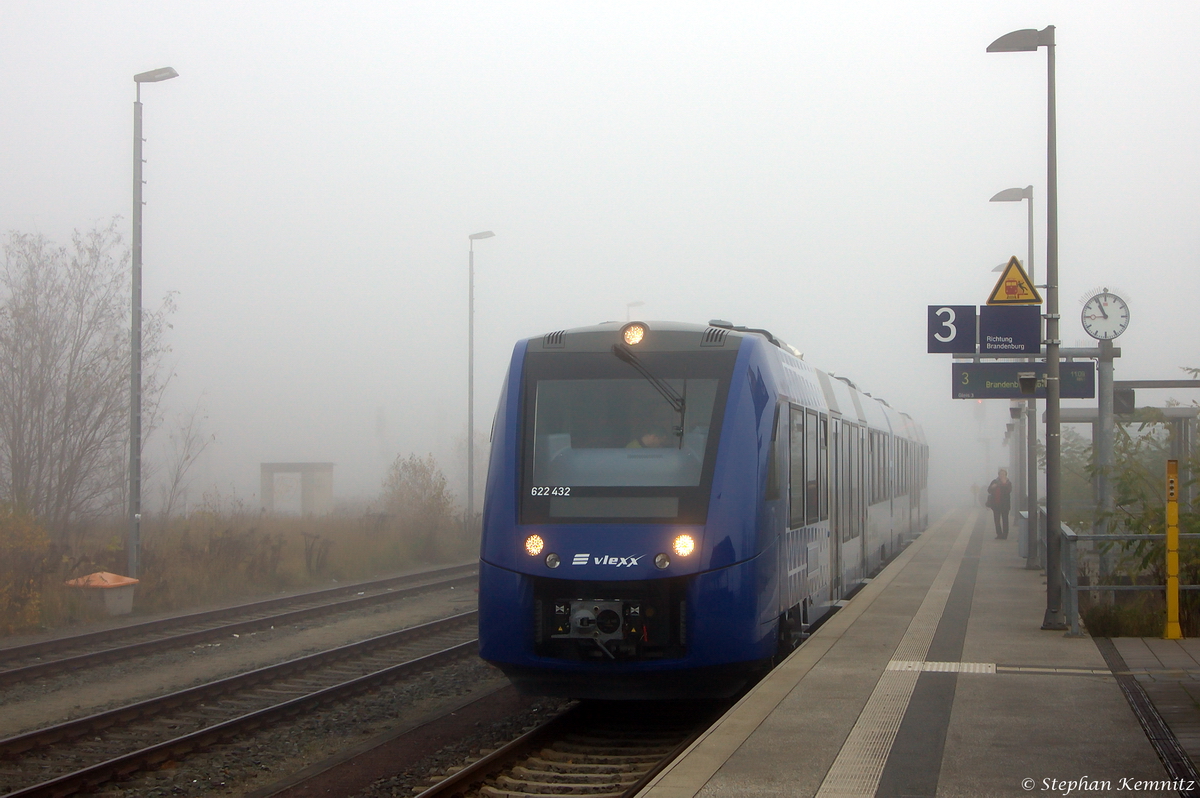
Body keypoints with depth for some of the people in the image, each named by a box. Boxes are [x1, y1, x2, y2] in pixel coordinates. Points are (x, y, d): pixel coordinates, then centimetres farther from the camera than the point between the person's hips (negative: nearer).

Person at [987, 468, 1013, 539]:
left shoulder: (1008, 483, 0)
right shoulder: (994, 482, 8)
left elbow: (1008, 491, -15)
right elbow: (989, 490, 6)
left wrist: (1004, 483, -21)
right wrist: (992, 487, -14)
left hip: (1004, 504, -3)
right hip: (996, 504, 3)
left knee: (1005, 520, -3)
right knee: (997, 520, 5)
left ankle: (1005, 535, -1)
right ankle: (999, 534, 11)